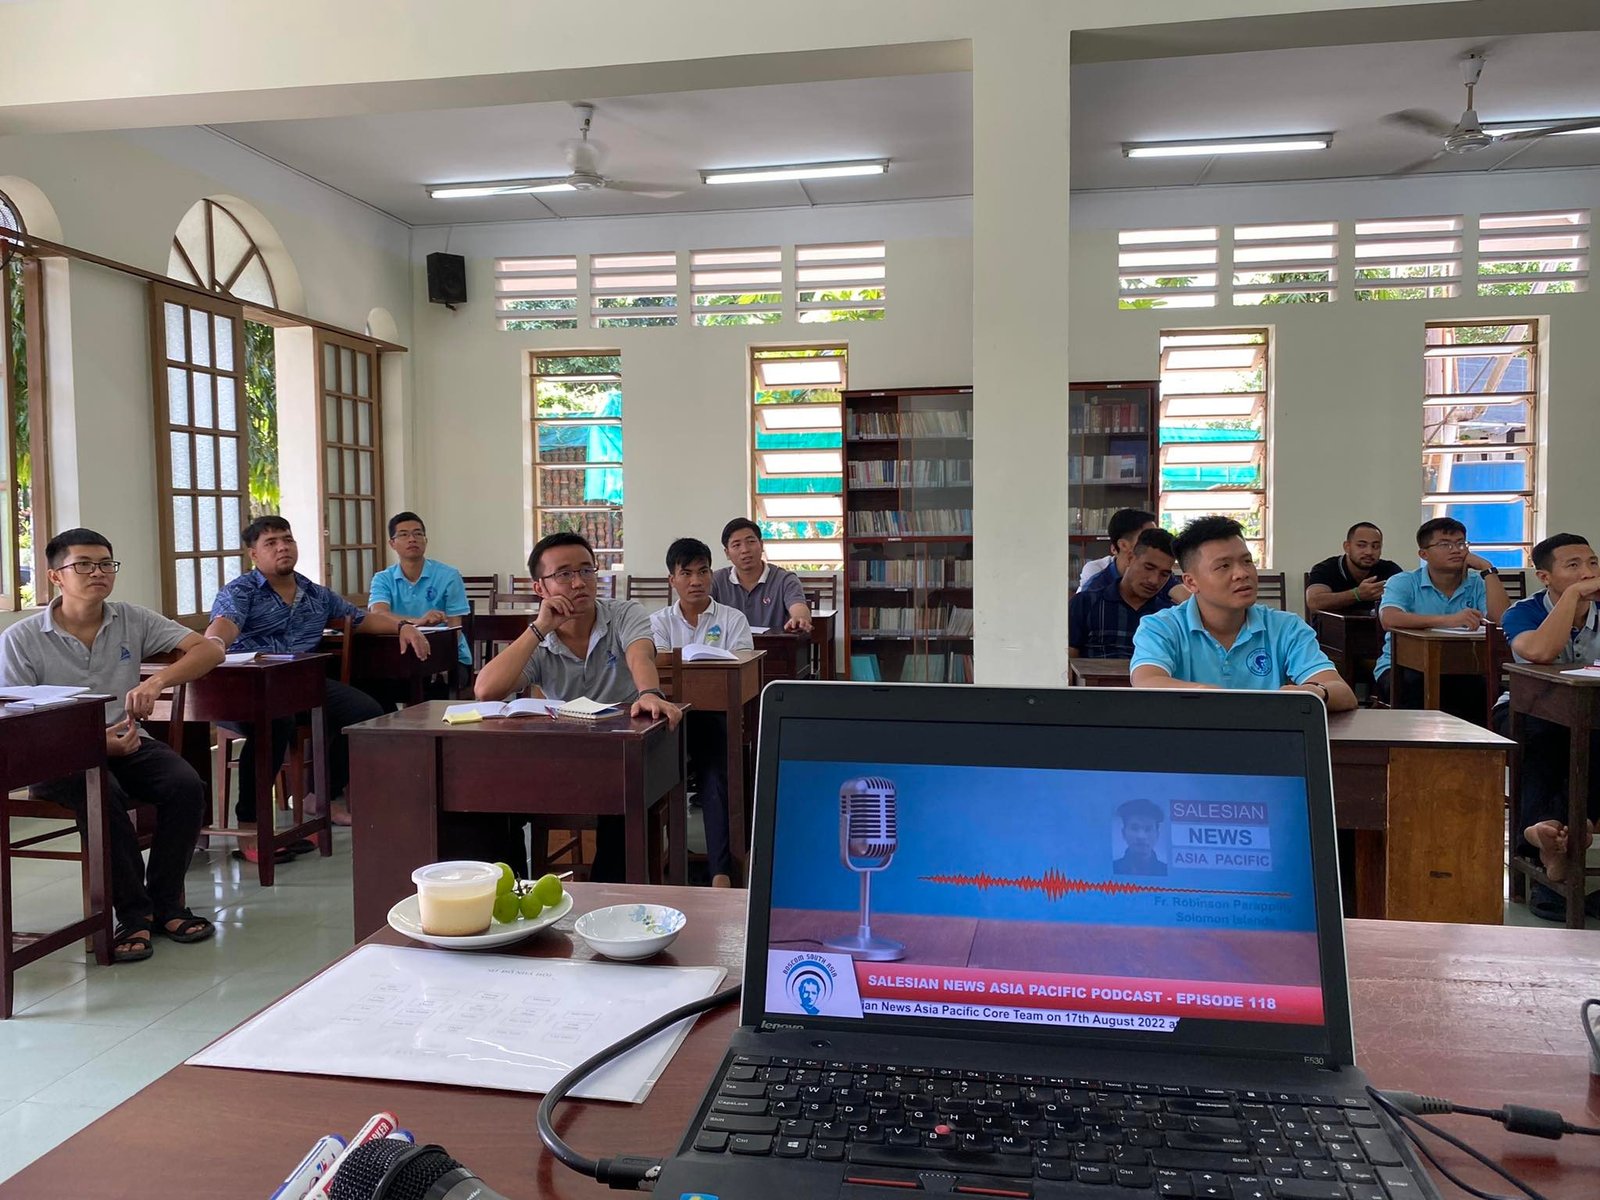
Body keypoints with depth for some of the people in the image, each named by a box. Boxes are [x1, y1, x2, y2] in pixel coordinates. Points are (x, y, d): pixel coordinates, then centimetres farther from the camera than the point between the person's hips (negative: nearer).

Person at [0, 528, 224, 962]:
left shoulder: (132, 620, 3)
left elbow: (210, 649, -5)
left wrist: (158, 680, -26)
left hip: (127, 743, 3)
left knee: (186, 787, -25)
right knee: (102, 795, -35)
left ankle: (166, 903, -6)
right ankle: (133, 913, -17)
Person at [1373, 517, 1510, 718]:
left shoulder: (1477, 585, 11)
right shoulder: (1403, 583, 0)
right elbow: (1389, 619, -22)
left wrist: (1487, 569, -4)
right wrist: (1447, 620, -31)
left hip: (1457, 671, 3)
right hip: (1403, 669, -3)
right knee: (1416, 683, -36)